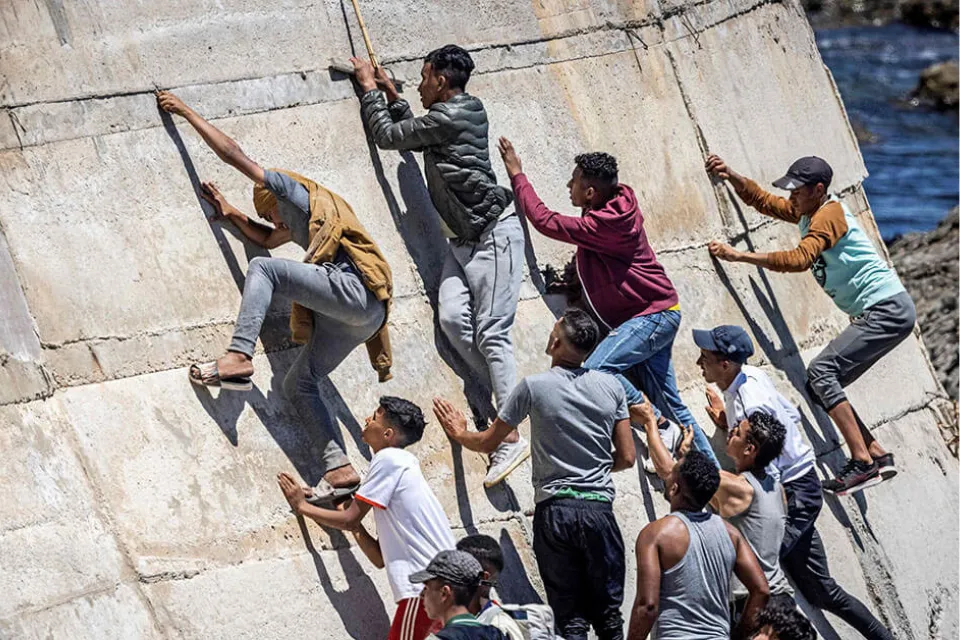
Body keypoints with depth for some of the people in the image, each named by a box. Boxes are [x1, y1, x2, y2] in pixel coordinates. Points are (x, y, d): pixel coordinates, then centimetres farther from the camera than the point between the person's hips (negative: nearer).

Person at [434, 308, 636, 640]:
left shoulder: (534, 386, -4)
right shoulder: (611, 386, 3)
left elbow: (488, 442, 8)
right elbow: (626, 457, 7)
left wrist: (459, 433, 29)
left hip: (555, 509, -2)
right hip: (599, 507, 2)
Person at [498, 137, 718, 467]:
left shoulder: (606, 223, -22)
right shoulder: (616, 203, 7)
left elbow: (545, 221, -19)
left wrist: (517, 174, -10)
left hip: (651, 316, -10)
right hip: (654, 316, 10)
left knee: (596, 370, -24)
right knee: (669, 402, 9)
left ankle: (660, 429, -15)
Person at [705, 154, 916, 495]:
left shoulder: (829, 215, -15)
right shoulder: (807, 212, 13)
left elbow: (799, 259, -28)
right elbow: (763, 200, 18)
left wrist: (739, 256, -29)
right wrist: (731, 176, 0)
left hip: (888, 309, -10)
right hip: (876, 313, 10)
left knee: (821, 371, -20)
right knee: (822, 384, 5)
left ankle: (862, 462, -22)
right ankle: (877, 455, 6)